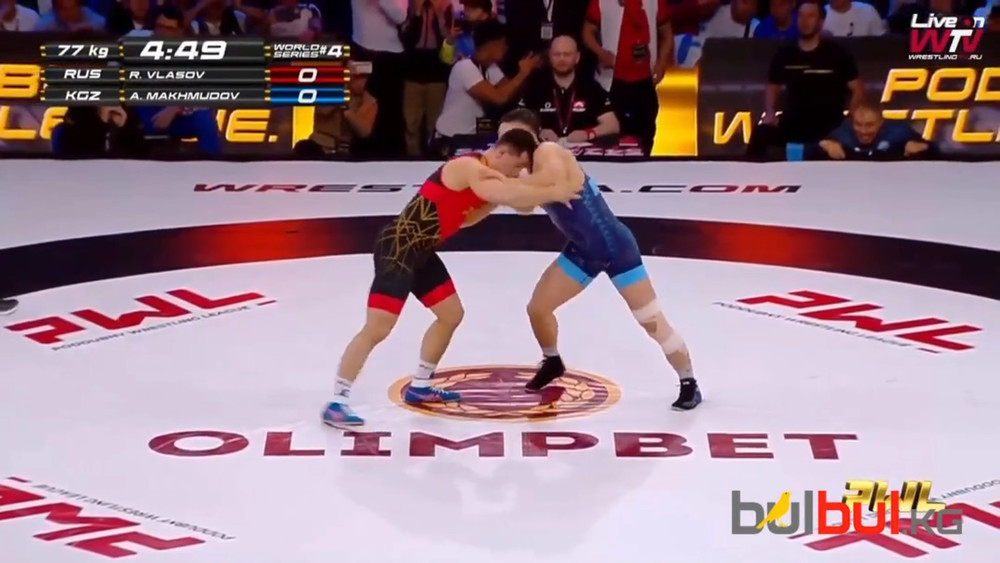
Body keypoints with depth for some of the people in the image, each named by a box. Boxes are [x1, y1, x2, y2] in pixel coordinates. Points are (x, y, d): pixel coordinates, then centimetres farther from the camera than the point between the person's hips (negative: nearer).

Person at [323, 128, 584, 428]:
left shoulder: (483, 175, 13)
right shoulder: (470, 168, -19)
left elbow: (464, 218, 20)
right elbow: (510, 195, -33)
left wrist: (494, 201, 7)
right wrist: (551, 193, -23)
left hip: (421, 250, 11)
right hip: (398, 248, -11)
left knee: (452, 315, 18)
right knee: (377, 329, -13)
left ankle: (419, 386, 30)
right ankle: (336, 403, -10)